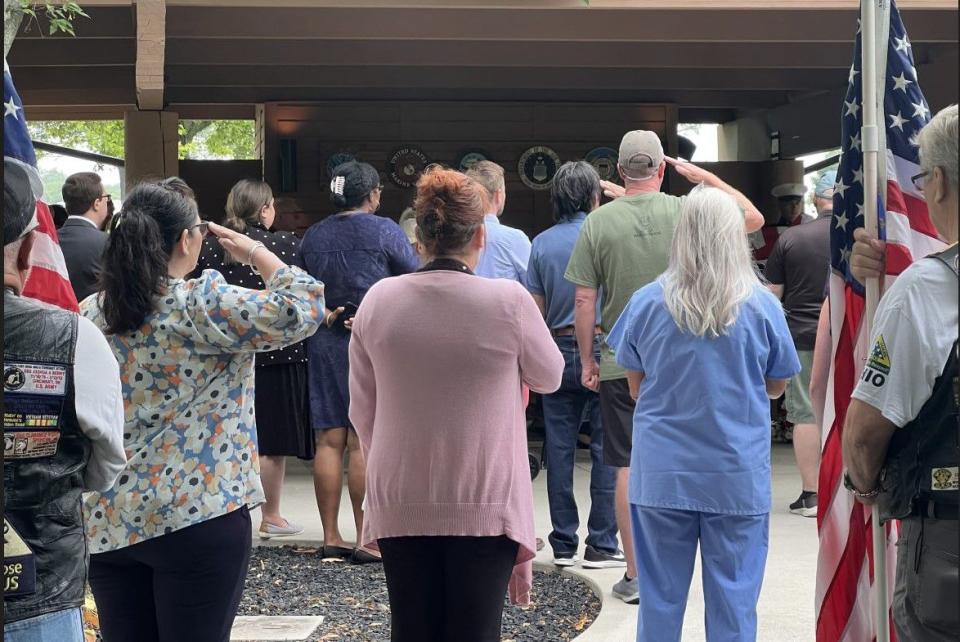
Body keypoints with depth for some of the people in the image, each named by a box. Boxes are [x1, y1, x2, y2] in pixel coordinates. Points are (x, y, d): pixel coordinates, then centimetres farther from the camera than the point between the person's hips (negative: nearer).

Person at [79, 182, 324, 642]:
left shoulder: (88, 316, 8)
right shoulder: (201, 303, -12)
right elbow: (302, 311, -12)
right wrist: (254, 252, 0)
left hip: (108, 522, 6)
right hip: (198, 516, -6)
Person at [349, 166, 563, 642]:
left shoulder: (378, 300, -3)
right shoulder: (509, 300, -13)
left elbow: (361, 411, 6)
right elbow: (549, 378, 5)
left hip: (400, 505, 3)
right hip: (485, 503, -3)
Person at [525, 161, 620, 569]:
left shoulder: (541, 244, 6)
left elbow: (536, 310, 8)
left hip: (558, 350, 4)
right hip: (601, 347, -3)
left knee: (559, 449, 7)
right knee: (605, 448, 1)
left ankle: (563, 544, 12)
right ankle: (601, 545, 3)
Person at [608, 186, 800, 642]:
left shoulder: (647, 302, -5)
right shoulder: (762, 306, -6)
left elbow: (635, 387, 5)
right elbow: (776, 386, 8)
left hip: (662, 475, 1)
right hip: (738, 477, -1)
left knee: (660, 601, 11)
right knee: (733, 604, 9)